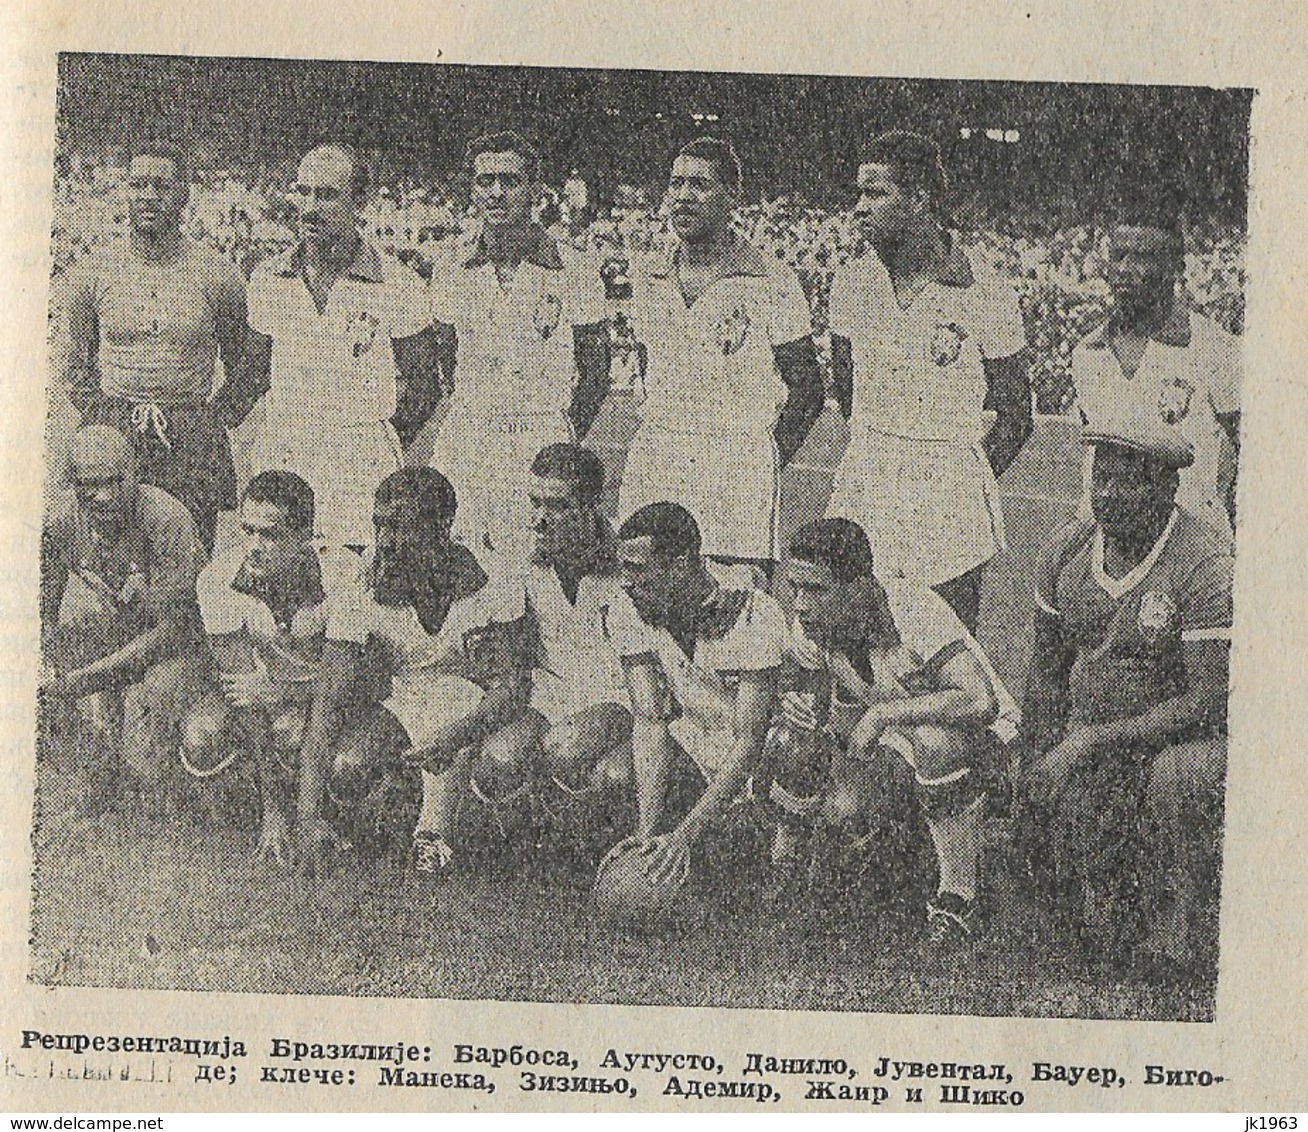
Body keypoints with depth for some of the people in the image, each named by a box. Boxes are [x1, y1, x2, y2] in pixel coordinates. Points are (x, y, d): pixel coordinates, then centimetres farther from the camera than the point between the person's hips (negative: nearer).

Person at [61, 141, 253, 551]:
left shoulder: (218, 275, 1)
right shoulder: (93, 271, 5)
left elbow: (243, 371, 9)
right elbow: (76, 367, 13)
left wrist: (211, 425, -1)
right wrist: (124, 417, 2)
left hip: (193, 450, -1)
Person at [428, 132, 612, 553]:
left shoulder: (573, 271, -2)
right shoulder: (450, 269, 7)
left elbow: (594, 370, 5)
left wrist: (565, 438, -1)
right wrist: (476, 418, 9)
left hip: (545, 443, -2)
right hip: (464, 439, 3)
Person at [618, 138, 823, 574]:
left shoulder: (771, 282, -2)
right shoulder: (646, 275, 12)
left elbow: (806, 388, 2)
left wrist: (767, 461, -5)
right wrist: (658, 434, 13)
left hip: (739, 463, -4)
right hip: (653, 459, 4)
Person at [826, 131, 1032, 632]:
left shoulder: (986, 294, -7)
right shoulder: (852, 281, 4)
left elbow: (1015, 417, 1)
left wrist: (964, 486, -3)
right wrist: (876, 455, 13)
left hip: (950, 505, -3)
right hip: (863, 487, 3)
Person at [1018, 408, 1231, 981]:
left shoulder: (1205, 565, -18)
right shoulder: (1065, 552, 0)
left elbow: (1209, 699, -22)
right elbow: (1047, 669, 11)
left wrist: (1089, 742, -25)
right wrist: (1038, 761, -2)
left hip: (1182, 736, -5)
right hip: (1088, 736, 5)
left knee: (1174, 774, -37)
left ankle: (1180, 926, -14)